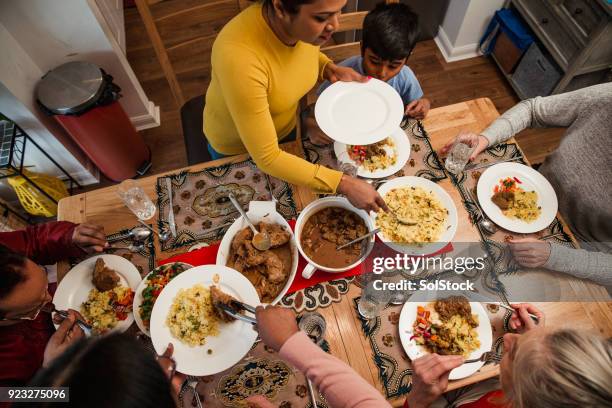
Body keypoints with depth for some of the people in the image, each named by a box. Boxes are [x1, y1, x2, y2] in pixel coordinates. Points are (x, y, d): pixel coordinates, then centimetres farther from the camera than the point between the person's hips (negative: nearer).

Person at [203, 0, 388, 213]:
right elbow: (266, 157, -37)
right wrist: (344, 184, -36)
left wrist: (330, 69, -18)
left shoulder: (308, 22, -24)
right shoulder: (239, 56, -43)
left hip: (285, 127, 5)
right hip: (236, 145, -5)